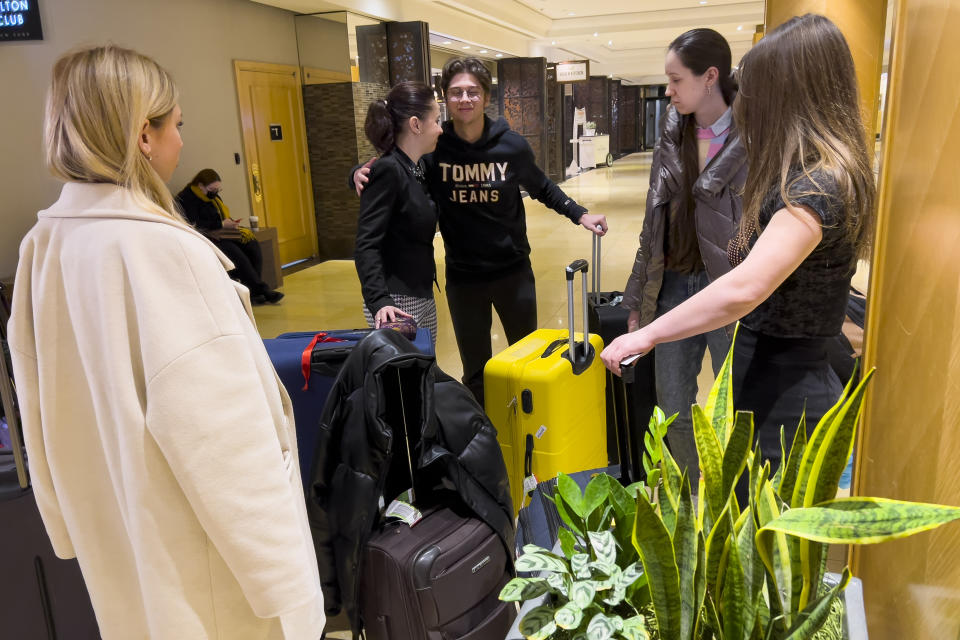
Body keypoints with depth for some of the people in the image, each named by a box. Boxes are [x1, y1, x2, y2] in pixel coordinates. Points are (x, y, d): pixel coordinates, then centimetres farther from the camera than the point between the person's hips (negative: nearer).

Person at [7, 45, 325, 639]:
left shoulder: (45, 247, -1)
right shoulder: (162, 251, -26)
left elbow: (47, 419, 8)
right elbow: (226, 443, -27)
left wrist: (73, 526, 20)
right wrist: (286, 585, -18)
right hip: (206, 570, -7)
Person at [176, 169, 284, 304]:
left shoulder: (213, 196, 19)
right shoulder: (187, 198, -6)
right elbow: (194, 224, -16)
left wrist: (230, 222, 4)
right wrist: (221, 224, -15)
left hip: (222, 232, 8)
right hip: (207, 236, -8)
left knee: (252, 245, -17)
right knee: (235, 252, -31)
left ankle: (254, 289, -21)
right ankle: (261, 290, -25)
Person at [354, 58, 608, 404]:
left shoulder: (512, 146, -9)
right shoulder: (432, 148, -12)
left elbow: (542, 188, 9)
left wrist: (579, 214, 2)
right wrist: (362, 174, -21)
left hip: (514, 271, 1)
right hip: (462, 277, 0)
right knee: (476, 371, 14)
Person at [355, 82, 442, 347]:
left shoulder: (418, 167, 9)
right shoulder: (388, 170, -17)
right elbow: (367, 245, -23)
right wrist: (379, 301, -32)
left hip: (422, 296, 9)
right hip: (397, 303, -9)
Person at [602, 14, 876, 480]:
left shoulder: (819, 184, -22)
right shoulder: (825, 174, 10)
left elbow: (745, 289, -34)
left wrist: (646, 335, -28)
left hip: (783, 396, -9)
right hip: (770, 379, 9)